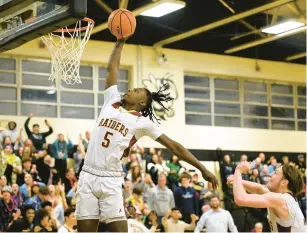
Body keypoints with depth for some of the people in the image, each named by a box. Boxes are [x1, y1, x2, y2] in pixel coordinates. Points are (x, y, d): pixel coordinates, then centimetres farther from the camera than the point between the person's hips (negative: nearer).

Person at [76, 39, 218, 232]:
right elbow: (112, 68, 18)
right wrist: (120, 43, 22)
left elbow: (173, 146, 4)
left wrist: (202, 169, 2)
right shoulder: (111, 102, 12)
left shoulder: (142, 122, 4)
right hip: (88, 176, 3)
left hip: (110, 181, -3)